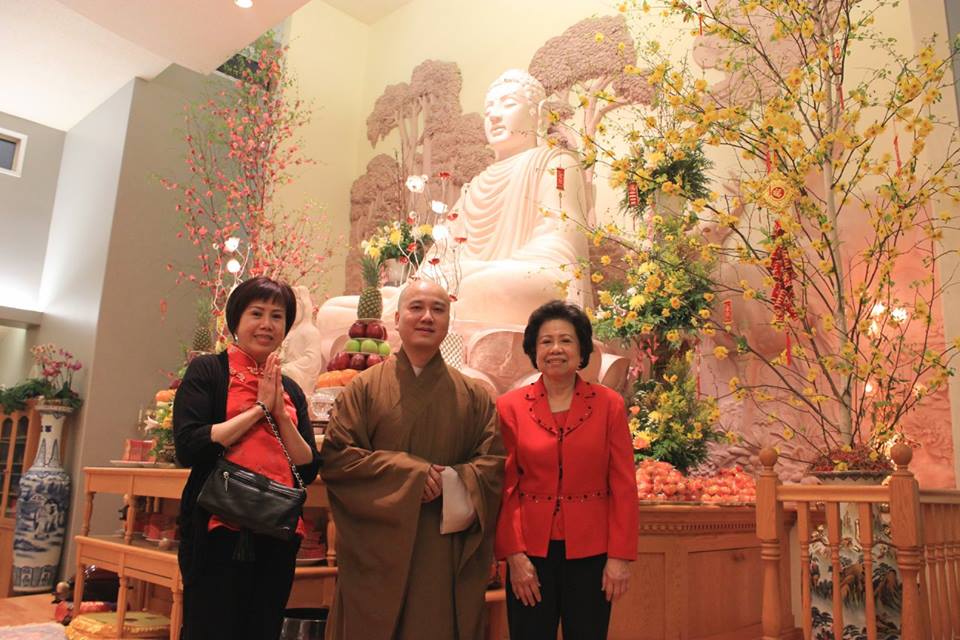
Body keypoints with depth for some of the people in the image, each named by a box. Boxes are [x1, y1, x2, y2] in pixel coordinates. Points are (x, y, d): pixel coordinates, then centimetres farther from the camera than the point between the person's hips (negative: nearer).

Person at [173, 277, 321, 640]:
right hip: (219, 530, -5)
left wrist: (281, 413, -6)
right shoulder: (207, 371, 0)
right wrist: (259, 408, -11)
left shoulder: (291, 390, 11)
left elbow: (309, 470, 7)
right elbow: (187, 447, -13)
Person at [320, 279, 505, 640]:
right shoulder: (365, 388, 2)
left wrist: (448, 481, -18)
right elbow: (334, 458, -7)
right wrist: (409, 472, -14)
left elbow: (494, 463, 0)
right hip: (378, 555, -1)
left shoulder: (474, 396, 6)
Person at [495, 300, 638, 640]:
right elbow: (505, 487, -2)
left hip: (591, 551, 0)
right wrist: (513, 554, -6)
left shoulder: (609, 404, -1)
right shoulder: (510, 406, -2)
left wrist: (621, 555, -5)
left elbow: (623, 485, -2)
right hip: (530, 551, 0)